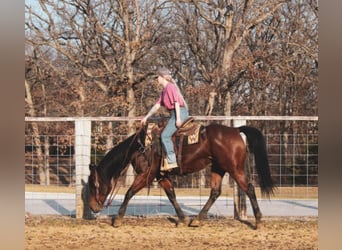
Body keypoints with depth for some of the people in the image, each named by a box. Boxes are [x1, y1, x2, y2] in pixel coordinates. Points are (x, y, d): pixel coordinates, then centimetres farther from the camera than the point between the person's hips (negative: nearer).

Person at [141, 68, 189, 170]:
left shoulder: (170, 87, -9)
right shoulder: (164, 90, 20)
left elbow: (176, 102, -16)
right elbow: (157, 105, 24)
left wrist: (178, 118, -23)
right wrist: (146, 117, 24)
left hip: (179, 113, -10)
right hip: (174, 114, 10)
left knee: (165, 135, -17)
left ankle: (172, 161, -21)